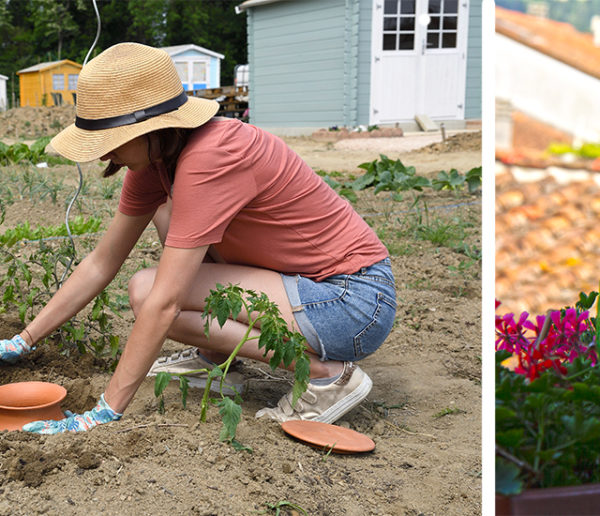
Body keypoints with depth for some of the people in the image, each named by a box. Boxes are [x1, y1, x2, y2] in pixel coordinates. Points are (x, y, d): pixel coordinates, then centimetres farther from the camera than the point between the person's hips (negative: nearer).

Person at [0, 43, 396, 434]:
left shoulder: (208, 160, -24)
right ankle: (217, 356, 11)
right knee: (169, 213, 8)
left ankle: (327, 372, -13)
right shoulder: (158, 154, 3)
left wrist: (105, 413, -21)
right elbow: (101, 264, 10)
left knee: (147, 289, -14)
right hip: (309, 279, 9)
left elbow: (163, 304, -25)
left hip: (358, 301, -9)